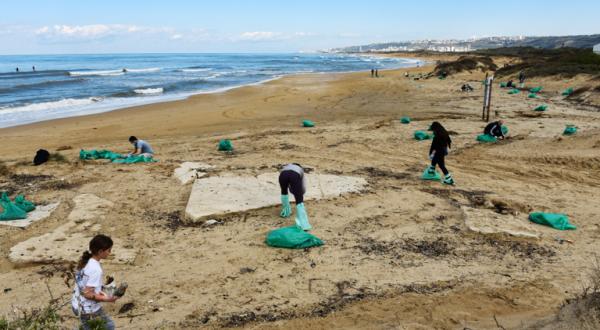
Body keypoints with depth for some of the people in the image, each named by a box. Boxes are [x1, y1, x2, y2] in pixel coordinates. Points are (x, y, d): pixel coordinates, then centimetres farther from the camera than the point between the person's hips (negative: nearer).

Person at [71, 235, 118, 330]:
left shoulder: (86, 261, 0)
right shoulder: (96, 269, -26)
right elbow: (88, 294, -25)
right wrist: (106, 299, -19)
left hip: (78, 305, 9)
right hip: (89, 310, -9)